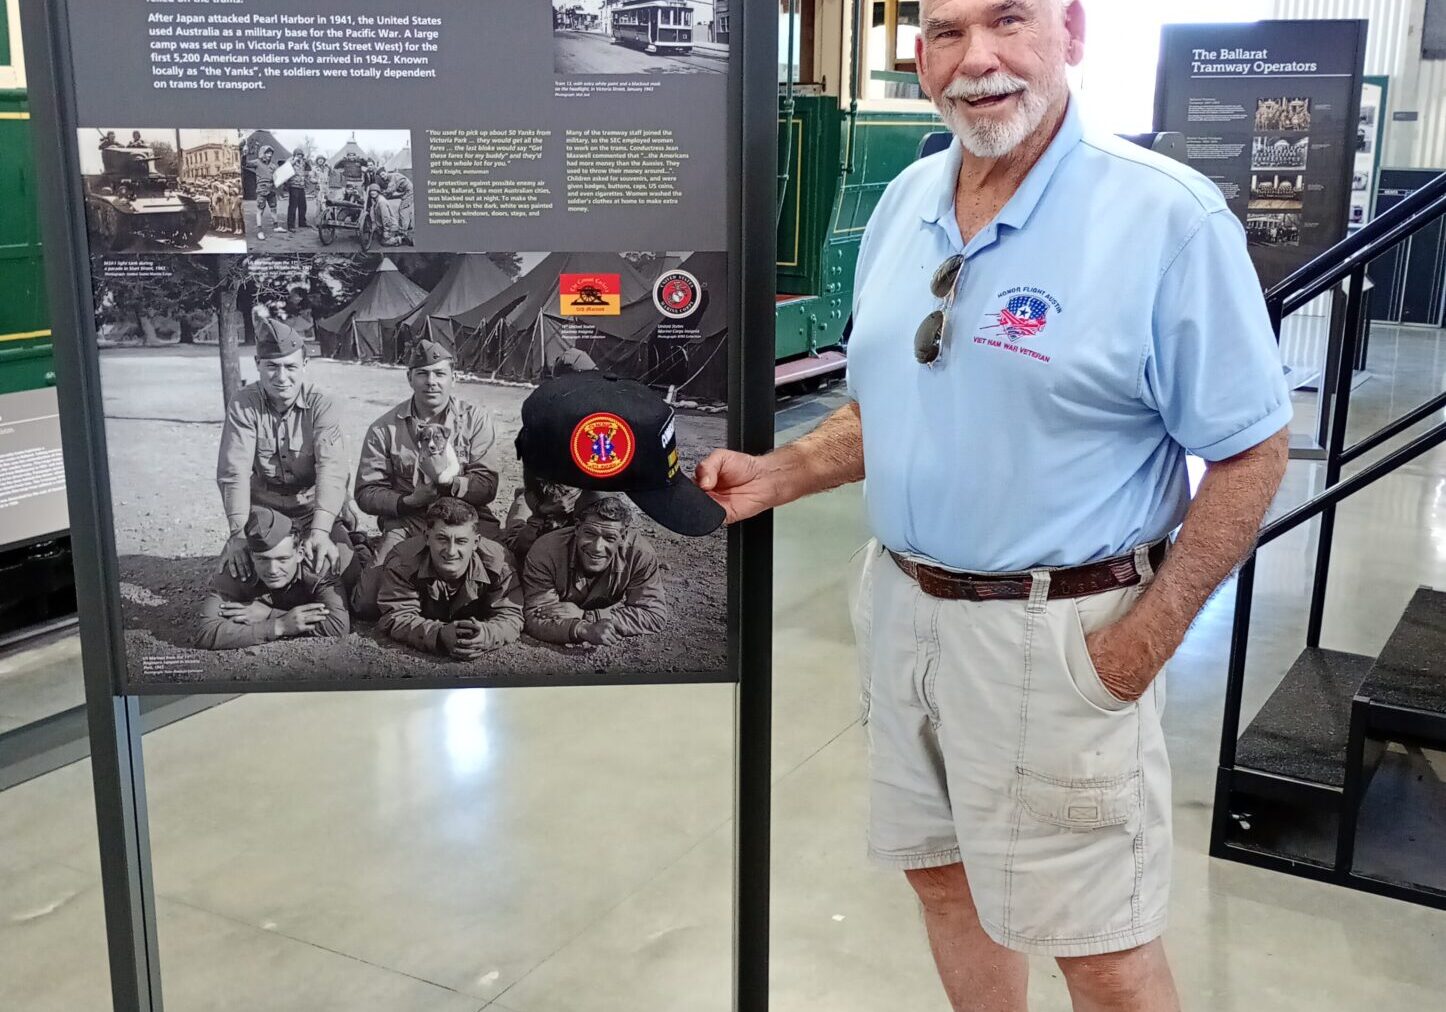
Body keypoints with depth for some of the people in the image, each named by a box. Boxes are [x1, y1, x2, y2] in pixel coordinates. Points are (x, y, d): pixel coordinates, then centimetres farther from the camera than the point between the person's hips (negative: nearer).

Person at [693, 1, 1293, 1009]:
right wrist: (779, 475, 1)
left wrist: (1146, 641, -14)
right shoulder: (906, 202, 6)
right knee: (944, 879, 21)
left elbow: (1251, 451, -11)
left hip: (1056, 635, -6)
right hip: (902, 604, 6)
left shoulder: (1170, 216, -15)